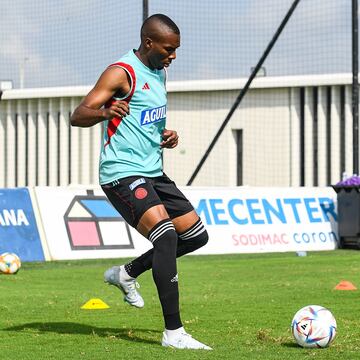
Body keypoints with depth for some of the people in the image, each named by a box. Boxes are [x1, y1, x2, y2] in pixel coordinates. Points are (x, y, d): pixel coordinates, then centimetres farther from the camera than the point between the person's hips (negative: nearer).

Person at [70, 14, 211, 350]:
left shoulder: (159, 72, 15)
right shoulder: (121, 73, -12)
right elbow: (77, 116, -18)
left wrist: (167, 136, 8)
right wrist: (104, 112, -39)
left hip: (152, 173, 9)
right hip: (122, 173, -9)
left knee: (196, 235, 10)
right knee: (166, 234, -25)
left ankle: (126, 273, 25)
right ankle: (173, 332, -22)